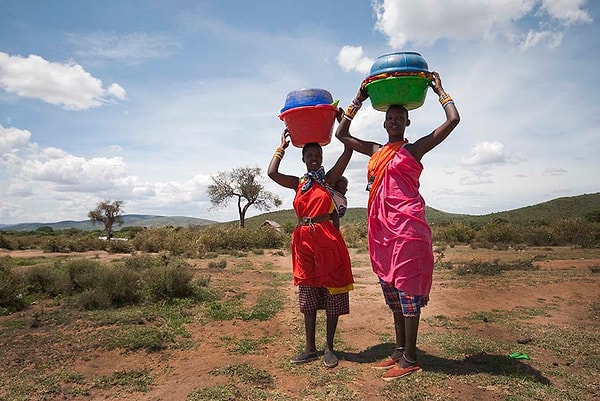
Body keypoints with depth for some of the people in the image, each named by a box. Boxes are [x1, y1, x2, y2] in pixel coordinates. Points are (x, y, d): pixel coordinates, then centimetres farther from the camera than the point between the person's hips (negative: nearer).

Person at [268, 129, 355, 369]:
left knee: (331, 295, 4)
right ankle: (310, 348, 22)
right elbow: (272, 173, -1)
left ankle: (329, 348, 18)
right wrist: (283, 146, 8)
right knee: (308, 297, 11)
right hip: (304, 241, 3)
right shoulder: (298, 183, 12)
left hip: (327, 240, -3)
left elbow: (348, 150, -4)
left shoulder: (329, 179, 4)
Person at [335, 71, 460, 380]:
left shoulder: (415, 149, 3)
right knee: (392, 289, 12)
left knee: (406, 288, -3)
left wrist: (439, 91, 10)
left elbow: (453, 120, -2)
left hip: (407, 225, -6)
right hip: (380, 227, 6)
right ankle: (399, 351, 24)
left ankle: (410, 359, 7)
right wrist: (358, 100, 21)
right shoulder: (375, 151, 17)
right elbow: (341, 134, 22)